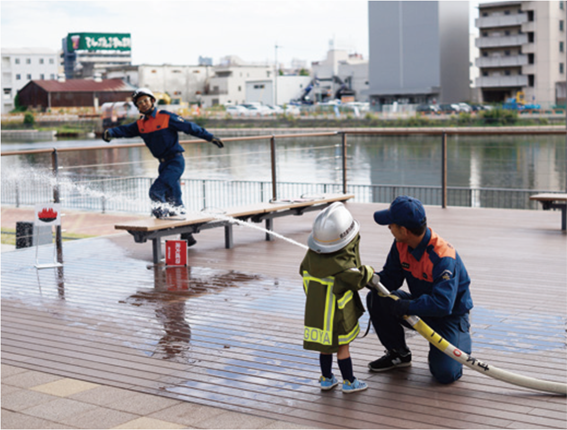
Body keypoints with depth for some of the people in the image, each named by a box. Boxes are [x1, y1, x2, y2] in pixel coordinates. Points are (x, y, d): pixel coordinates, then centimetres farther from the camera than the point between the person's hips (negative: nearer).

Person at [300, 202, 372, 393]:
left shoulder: (312, 254, -5)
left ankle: (326, 379, 29)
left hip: (314, 310, 6)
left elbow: (303, 271, 11)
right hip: (336, 314, -6)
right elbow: (357, 280, -20)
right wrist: (368, 271, -1)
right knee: (342, 347, 8)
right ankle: (349, 382, 20)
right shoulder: (341, 263, -26)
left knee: (325, 346, 18)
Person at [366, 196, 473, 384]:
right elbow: (391, 278, -2)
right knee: (375, 299, -13)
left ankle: (461, 341, 15)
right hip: (422, 305, 6)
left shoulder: (443, 257, -34)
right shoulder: (401, 245, -11)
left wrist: (403, 307, -37)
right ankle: (399, 354, 7)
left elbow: (442, 305, -39)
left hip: (450, 315, -6)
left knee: (445, 373, -21)